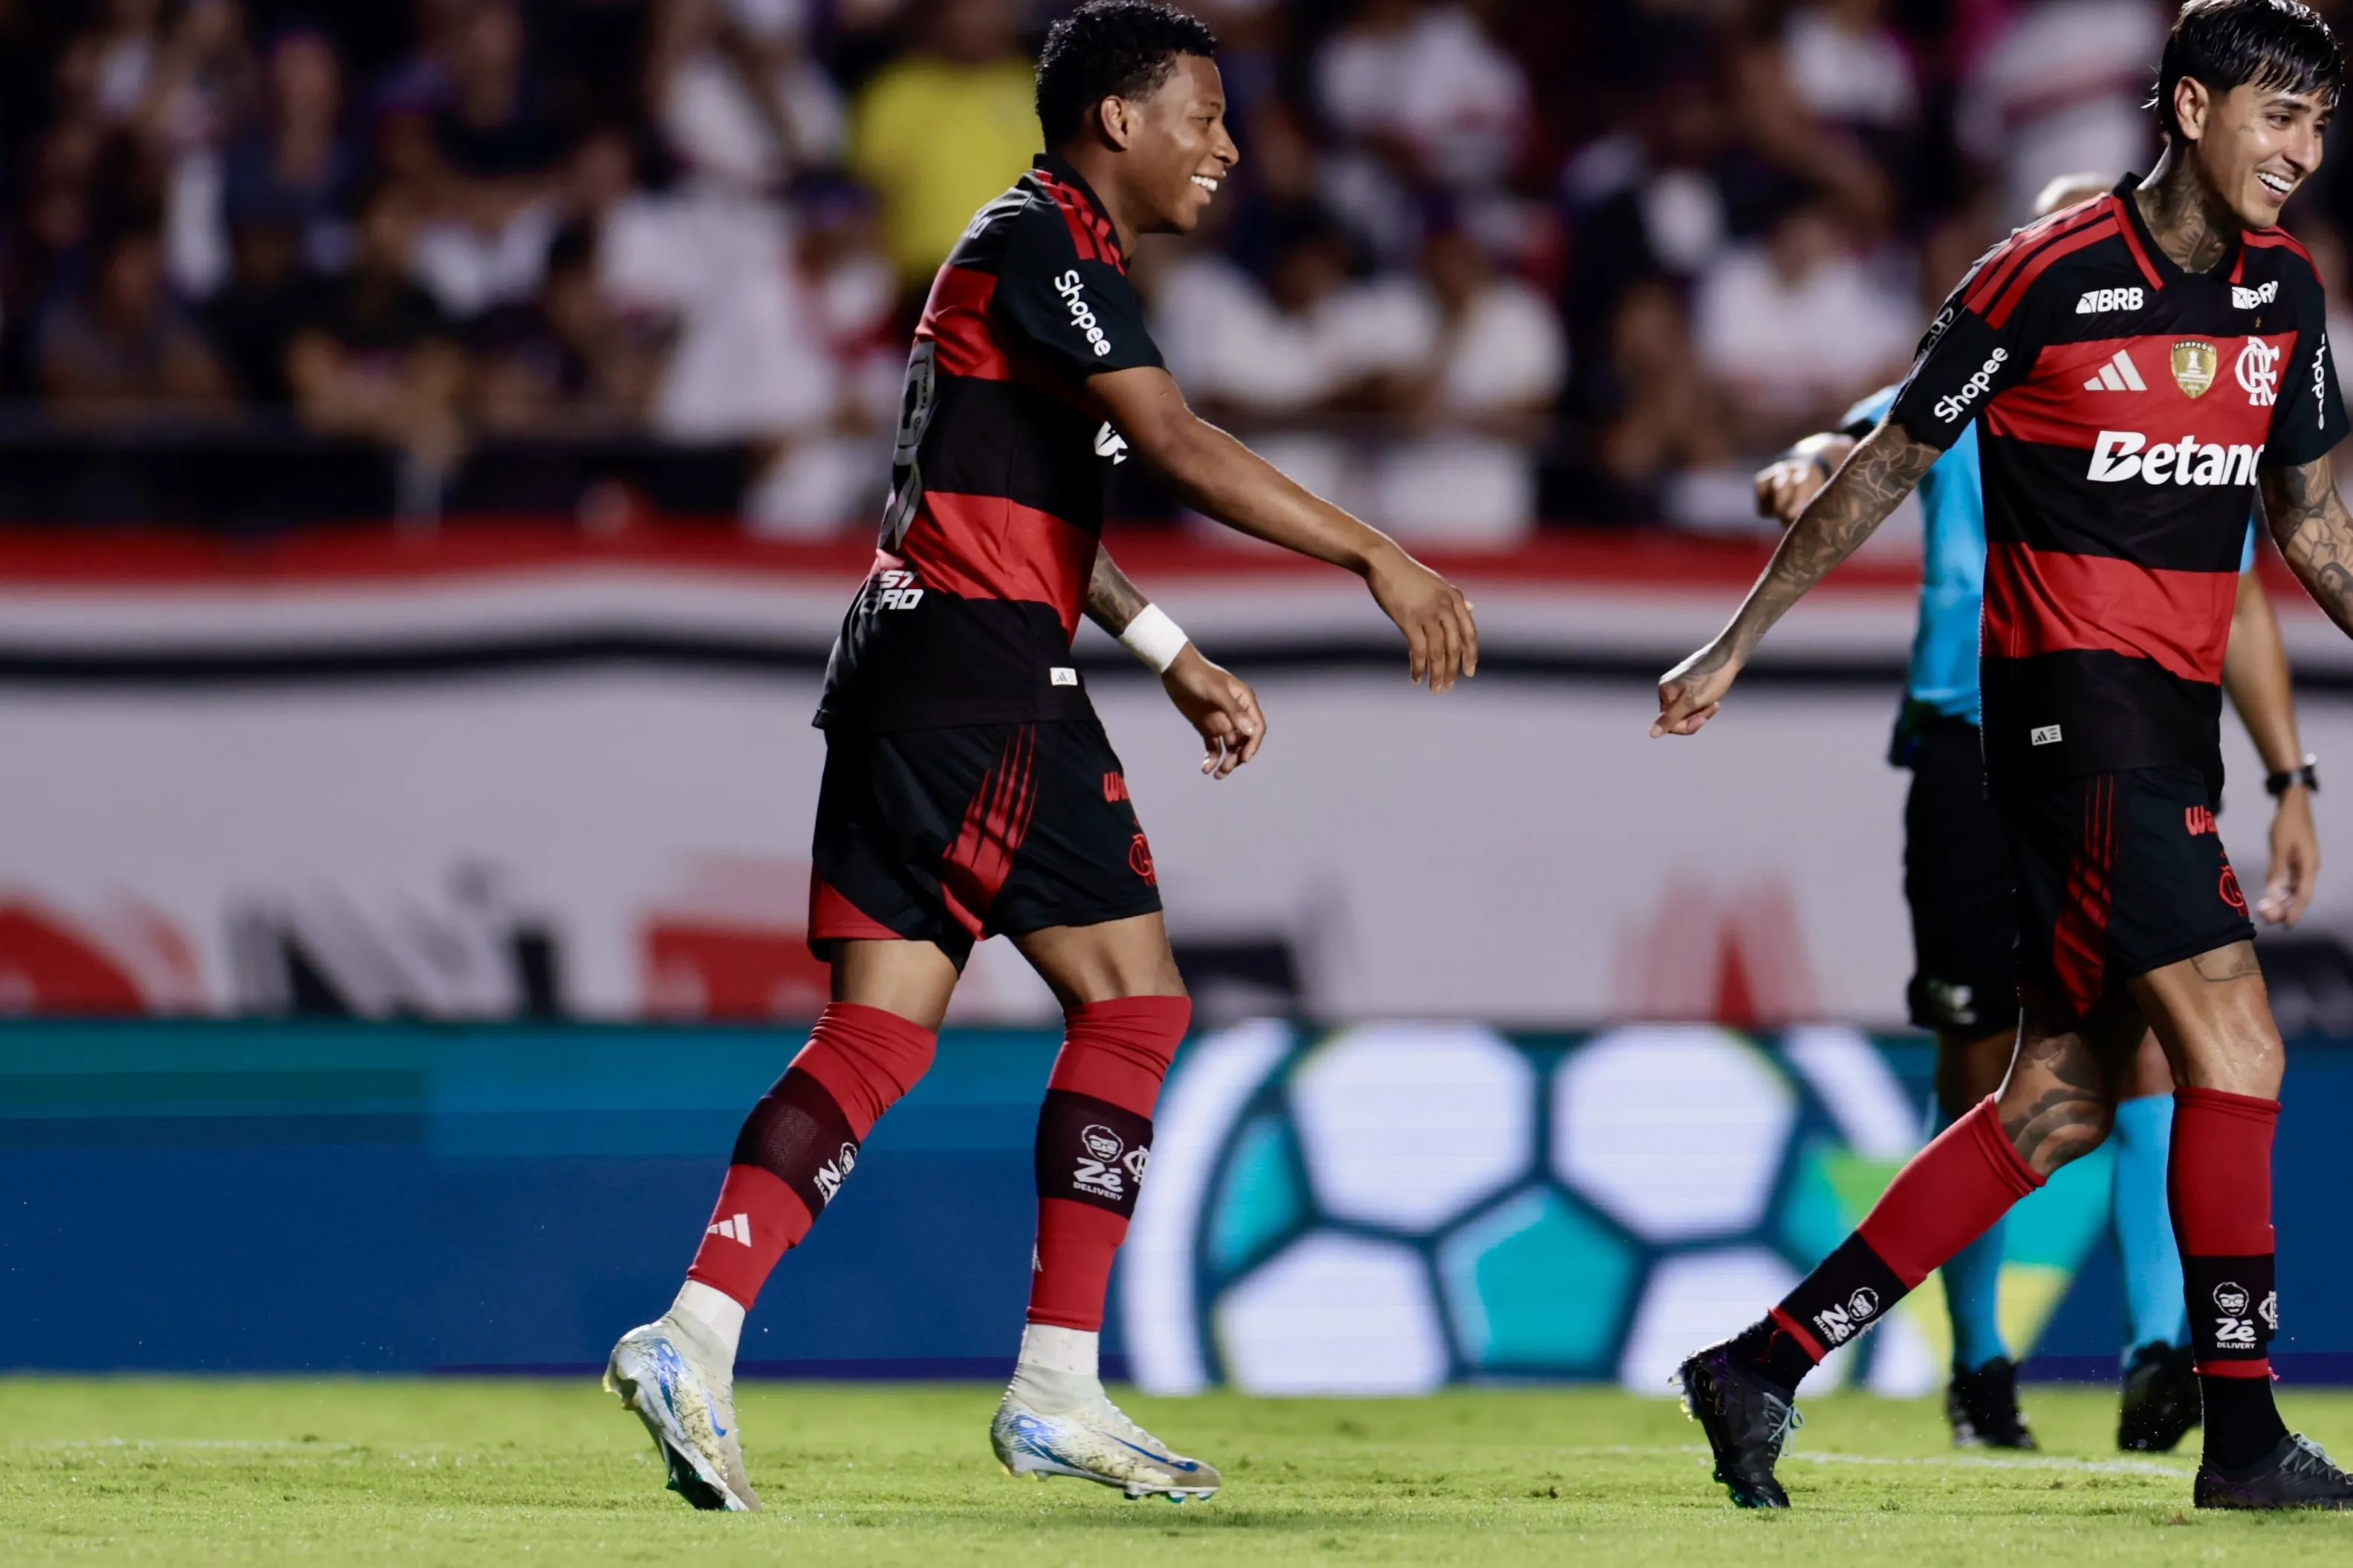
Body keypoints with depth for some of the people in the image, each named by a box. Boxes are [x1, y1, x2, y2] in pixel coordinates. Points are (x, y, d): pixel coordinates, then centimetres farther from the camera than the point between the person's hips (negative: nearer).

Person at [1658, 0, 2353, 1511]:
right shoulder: (2045, 280, -10)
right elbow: (1886, 469, 0)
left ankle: (1763, 1367, 12)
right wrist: (1737, 646, 6)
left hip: (2173, 716, 8)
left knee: (2065, 1100, 5)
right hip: (2070, 700, -7)